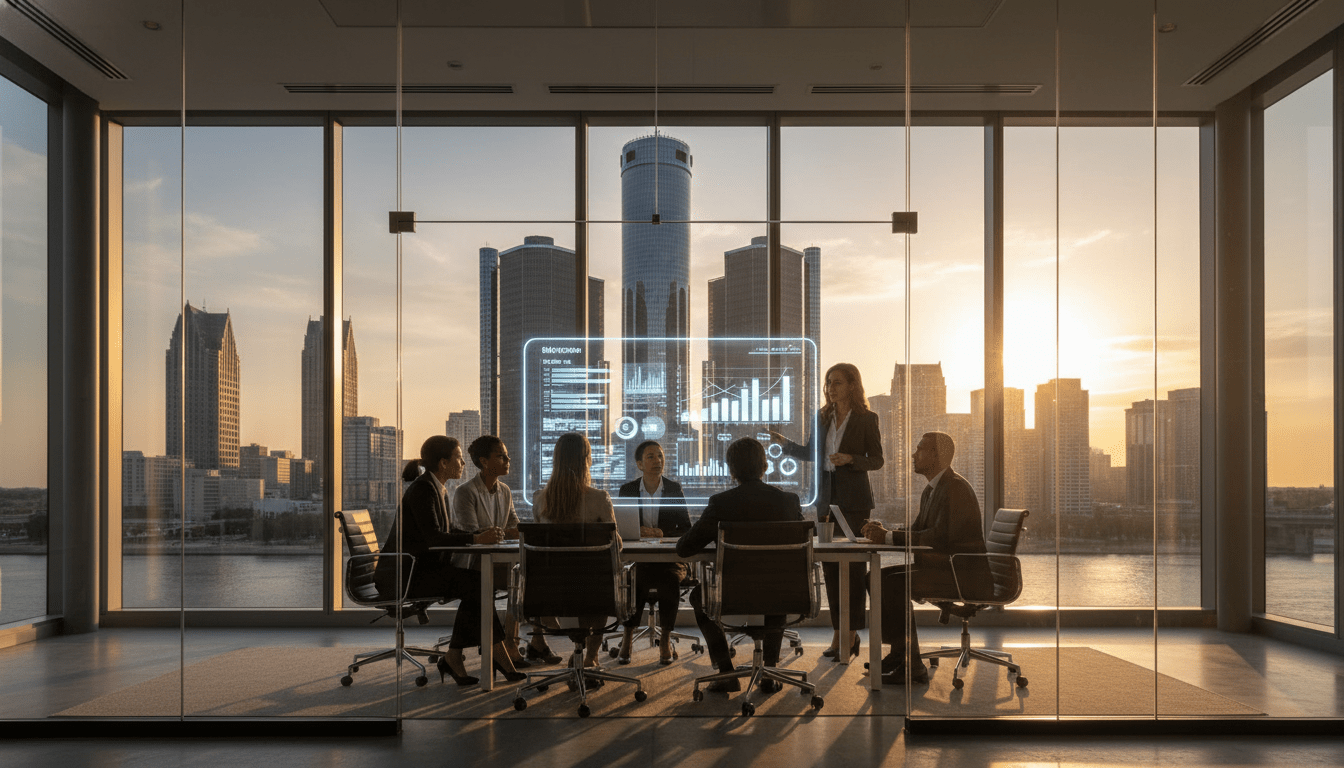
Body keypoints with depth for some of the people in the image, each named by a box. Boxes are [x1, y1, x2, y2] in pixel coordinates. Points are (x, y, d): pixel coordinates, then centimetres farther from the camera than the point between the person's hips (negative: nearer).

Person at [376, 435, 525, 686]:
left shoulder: (439, 489, 15)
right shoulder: (423, 489, -15)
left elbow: (445, 536, 14)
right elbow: (433, 538, -24)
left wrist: (480, 534, 0)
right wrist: (477, 538, -25)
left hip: (420, 567, 9)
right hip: (403, 573, -9)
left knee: (475, 585, -12)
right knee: (476, 585, -20)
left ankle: (454, 658, -9)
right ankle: (498, 654, -13)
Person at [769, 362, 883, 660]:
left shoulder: (866, 419, -3)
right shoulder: (823, 417, 11)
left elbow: (877, 460, -2)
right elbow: (810, 453, 19)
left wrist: (850, 459, -17)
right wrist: (783, 442, 7)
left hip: (853, 500, -5)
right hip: (826, 498, 5)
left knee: (852, 566, -5)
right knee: (830, 567, 6)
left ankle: (851, 634, 1)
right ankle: (839, 633, 14)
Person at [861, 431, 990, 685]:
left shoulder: (955, 488, -17)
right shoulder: (931, 490, 16)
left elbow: (940, 538, -27)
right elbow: (917, 532, 14)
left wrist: (889, 538, -24)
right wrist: (884, 533, -4)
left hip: (964, 573, -10)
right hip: (941, 566, 10)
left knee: (894, 584, -24)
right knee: (878, 577, 4)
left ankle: (912, 666, -16)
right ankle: (899, 653, 8)